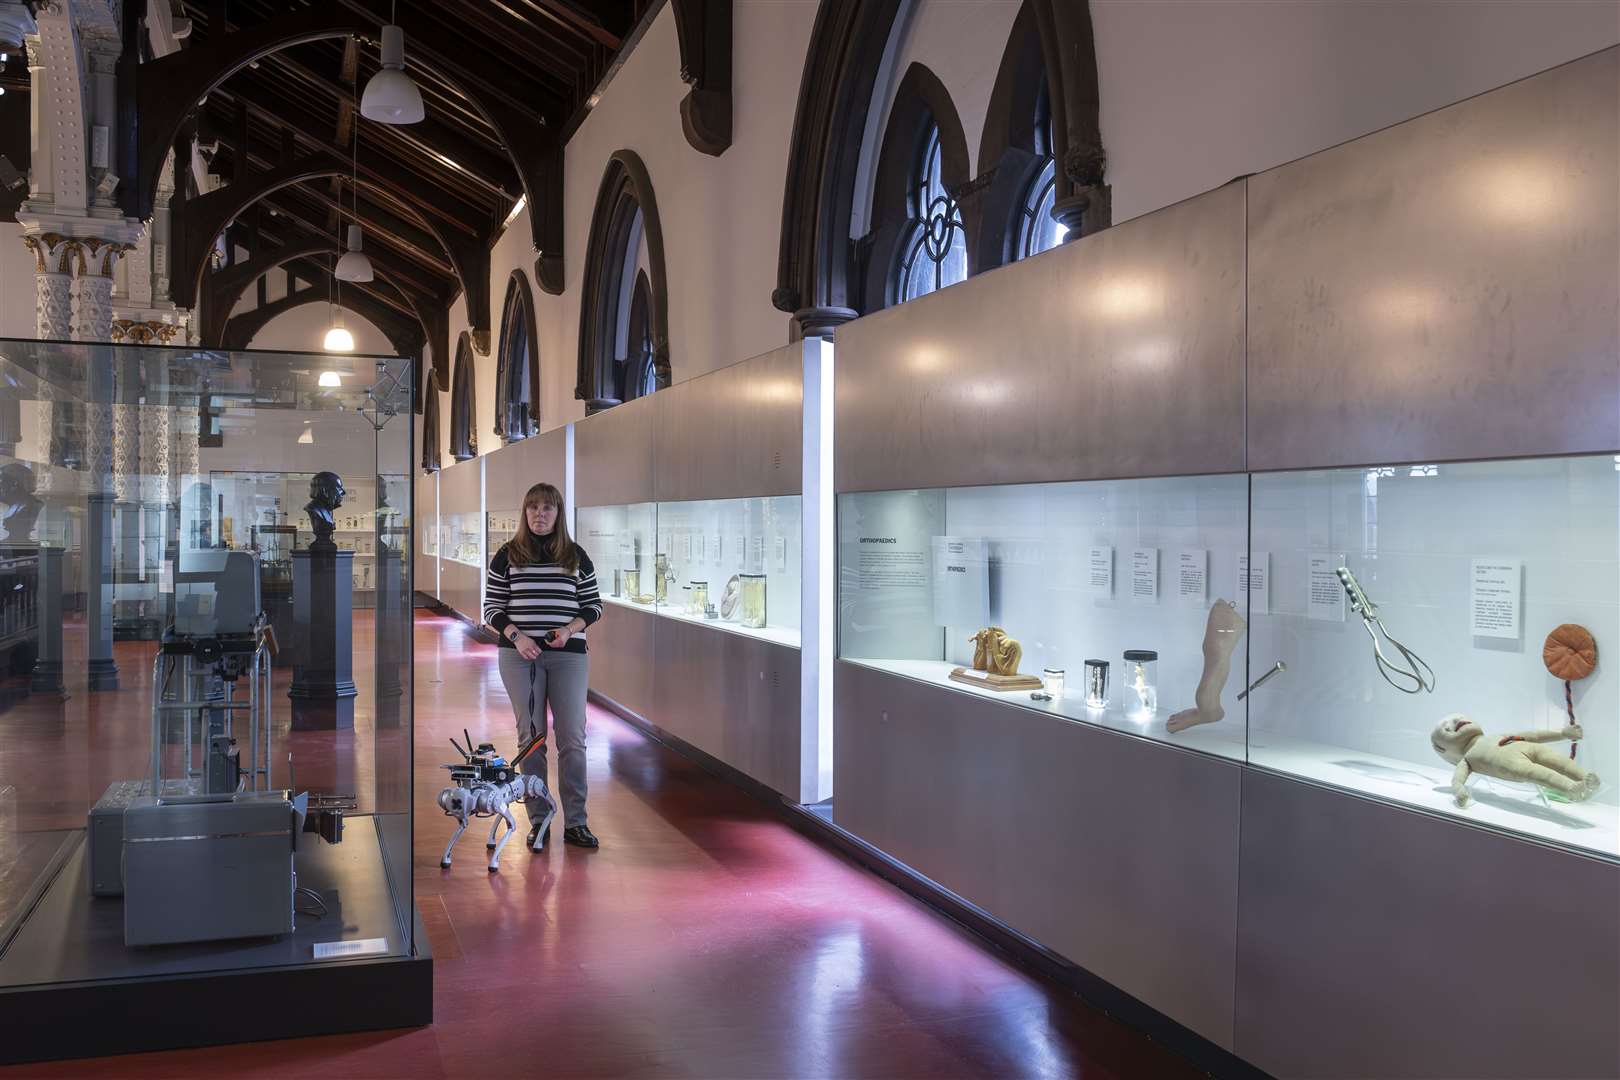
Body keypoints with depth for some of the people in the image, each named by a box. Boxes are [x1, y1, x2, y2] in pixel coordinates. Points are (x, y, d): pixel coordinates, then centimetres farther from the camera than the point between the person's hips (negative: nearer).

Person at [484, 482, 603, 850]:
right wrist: (515, 635, -13)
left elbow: (593, 605, 8)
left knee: (573, 737, -1)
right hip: (521, 655, 0)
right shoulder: (508, 555, 3)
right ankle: (539, 821, 12)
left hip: (568, 655, 1)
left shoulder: (576, 556, 5)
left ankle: (575, 822, 6)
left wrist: (570, 629, -10)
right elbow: (492, 607, 4)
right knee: (531, 736, 4)